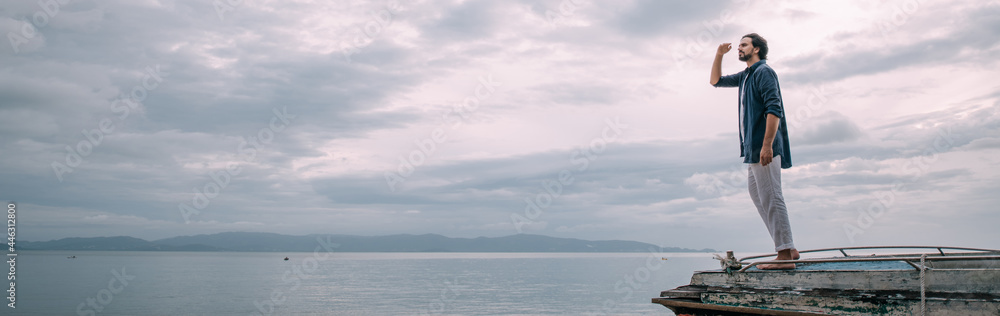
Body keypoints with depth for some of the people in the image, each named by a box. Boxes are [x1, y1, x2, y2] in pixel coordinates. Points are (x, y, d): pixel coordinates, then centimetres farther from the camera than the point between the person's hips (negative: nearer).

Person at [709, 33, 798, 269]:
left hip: (764, 146, -10)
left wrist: (767, 145, -26)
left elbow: (774, 109, -19)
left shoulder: (763, 72, -8)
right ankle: (787, 248, 14)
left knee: (771, 198, -11)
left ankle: (785, 255, -10)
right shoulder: (746, 75, 21)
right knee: (757, 194, 12)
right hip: (753, 147, 10)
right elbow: (716, 81, 34)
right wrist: (719, 55, 17)